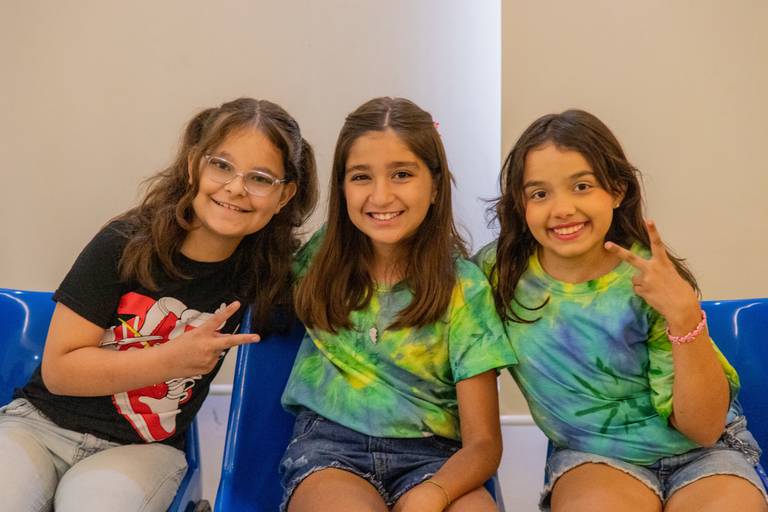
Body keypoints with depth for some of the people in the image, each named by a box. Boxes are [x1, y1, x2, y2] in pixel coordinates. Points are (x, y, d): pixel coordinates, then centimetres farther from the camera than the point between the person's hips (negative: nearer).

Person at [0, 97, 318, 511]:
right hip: (43, 422, -1)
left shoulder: (265, 274, -6)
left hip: (142, 448, 1)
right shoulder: (125, 244, -10)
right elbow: (59, 370, -10)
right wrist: (172, 359, -20)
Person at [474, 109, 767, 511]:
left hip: (700, 454, 1)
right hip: (592, 456, 0)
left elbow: (703, 429, -15)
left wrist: (685, 317, -27)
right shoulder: (498, 272, -11)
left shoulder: (652, 281, -14)